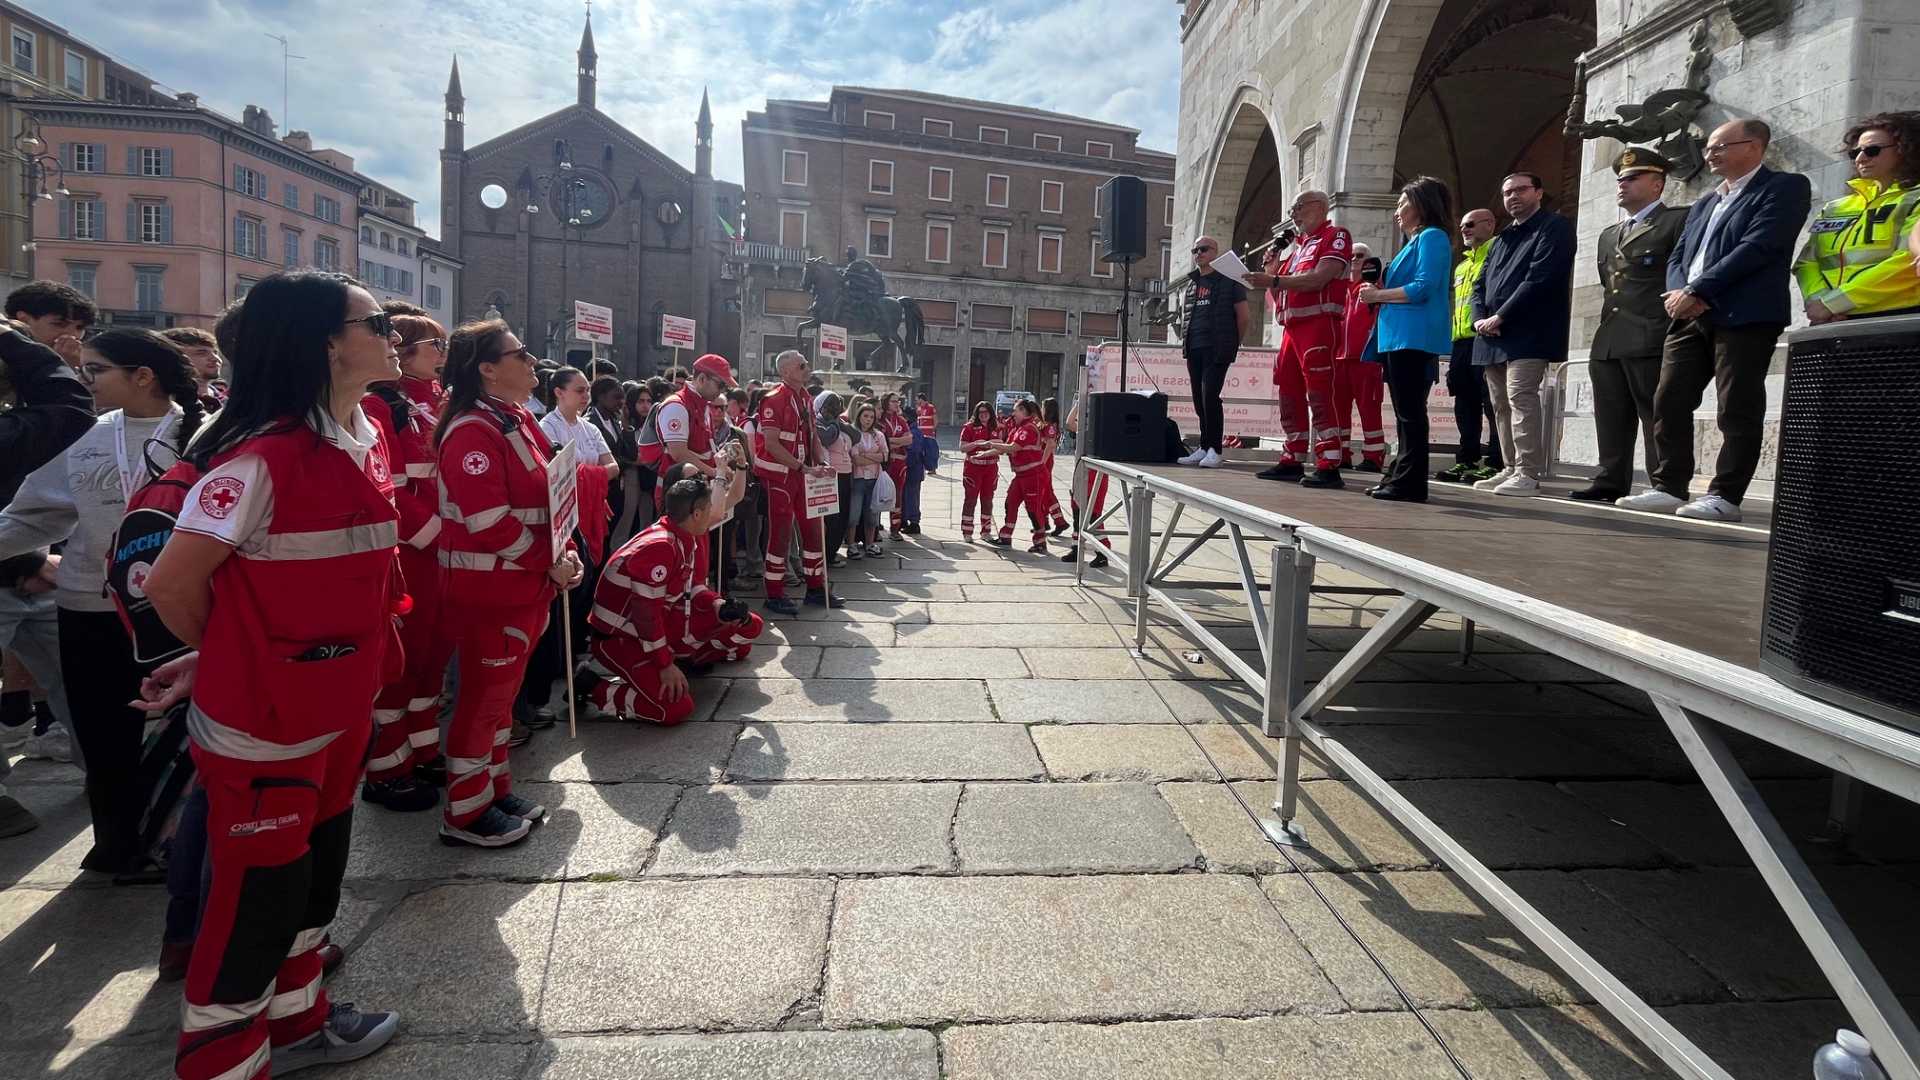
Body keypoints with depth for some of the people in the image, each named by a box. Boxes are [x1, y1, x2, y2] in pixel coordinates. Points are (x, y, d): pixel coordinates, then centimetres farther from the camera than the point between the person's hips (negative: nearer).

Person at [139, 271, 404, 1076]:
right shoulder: (263, 454, -22)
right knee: (259, 892, 8)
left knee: (316, 868, 22)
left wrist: (359, 669, 11)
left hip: (337, 707, 8)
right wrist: (234, 662, 1)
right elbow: (172, 583, -16)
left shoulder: (364, 440, 4)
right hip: (264, 720, -8)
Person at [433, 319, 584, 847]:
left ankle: (495, 786, 32)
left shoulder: (518, 420, 11)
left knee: (503, 688, 18)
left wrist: (563, 551, 2)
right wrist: (549, 563, -17)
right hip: (487, 588, -9)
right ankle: (466, 811, 15)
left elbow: (540, 496, 16)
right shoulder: (473, 432, -19)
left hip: (524, 582, 9)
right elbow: (489, 523, -25)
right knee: (484, 694, 2)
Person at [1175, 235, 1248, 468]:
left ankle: (1215, 450, -11)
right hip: (1194, 349, 6)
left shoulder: (1228, 280, 0)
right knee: (1199, 400, 6)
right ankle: (1204, 447, 13)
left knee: (1210, 397, -15)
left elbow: (1242, 316, 2)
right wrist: (1186, 342, 16)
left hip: (1217, 350, -6)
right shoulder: (1192, 282, 17)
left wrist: (1232, 344, 5)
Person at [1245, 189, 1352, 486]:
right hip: (1291, 326, 9)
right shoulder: (1297, 245, 24)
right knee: (1289, 394, 8)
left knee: (1319, 395, -14)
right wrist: (1272, 269, 10)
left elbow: (1319, 279, -16)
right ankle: (1292, 461, 15)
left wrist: (1274, 280, -19)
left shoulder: (1335, 236, 0)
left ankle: (1329, 467, -16)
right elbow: (1280, 294, 26)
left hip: (1319, 323, -9)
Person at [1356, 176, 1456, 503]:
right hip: (1399, 336, 10)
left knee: (1410, 412, -10)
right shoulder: (1415, 241, 24)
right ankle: (1399, 477, 14)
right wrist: (1380, 291, 9)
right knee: (1404, 412, 10)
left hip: (1414, 338, -10)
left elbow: (1422, 288, -16)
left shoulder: (1432, 237, -5)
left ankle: (1409, 483, -9)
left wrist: (1378, 295, -9)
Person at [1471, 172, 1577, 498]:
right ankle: (1511, 469, 14)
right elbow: (1480, 285, 19)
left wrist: (1500, 316, -15)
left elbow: (1540, 279, -12)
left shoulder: (1555, 228, 2)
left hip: (1528, 334, -8)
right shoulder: (1499, 241, 25)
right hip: (1494, 336, 8)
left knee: (1521, 398, -16)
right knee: (1501, 404, 8)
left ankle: (1528, 474, -16)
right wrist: (1481, 318, -2)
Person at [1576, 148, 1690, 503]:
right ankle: (1611, 482, 10)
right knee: (1611, 419, 7)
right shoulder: (1608, 234, 25)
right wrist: (1605, 327, 15)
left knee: (1657, 417, -6)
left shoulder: (1680, 220, 3)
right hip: (1608, 341, 7)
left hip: (1652, 340, -7)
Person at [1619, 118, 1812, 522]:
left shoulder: (1785, 187, 3)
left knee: (1737, 410, -7)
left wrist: (1698, 291, -14)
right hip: (1690, 316, 7)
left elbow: (1759, 246, -11)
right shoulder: (1703, 204, 26)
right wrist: (1678, 292, -4)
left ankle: (1725, 496, -5)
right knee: (1668, 402, 0)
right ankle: (1670, 488, 4)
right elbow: (1676, 257, 18)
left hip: (1744, 316, -7)